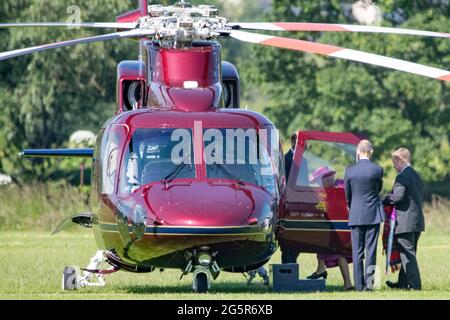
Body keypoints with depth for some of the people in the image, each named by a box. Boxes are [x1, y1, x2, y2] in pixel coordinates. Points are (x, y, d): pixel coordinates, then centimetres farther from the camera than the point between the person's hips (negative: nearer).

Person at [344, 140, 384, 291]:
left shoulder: (350, 170, -4)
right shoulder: (377, 170, -7)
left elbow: (347, 195, 6)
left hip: (356, 215, 1)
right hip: (373, 215, -1)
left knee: (357, 251, 6)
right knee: (371, 249, 4)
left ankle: (359, 284, 5)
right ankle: (369, 281, -4)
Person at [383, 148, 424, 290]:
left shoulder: (402, 177, -15)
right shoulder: (416, 176, 14)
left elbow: (398, 197, -22)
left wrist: (385, 201, -2)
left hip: (406, 222, -9)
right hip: (417, 220, 9)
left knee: (407, 253, -5)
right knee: (408, 253, 16)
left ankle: (415, 284, -7)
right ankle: (403, 283, 25)